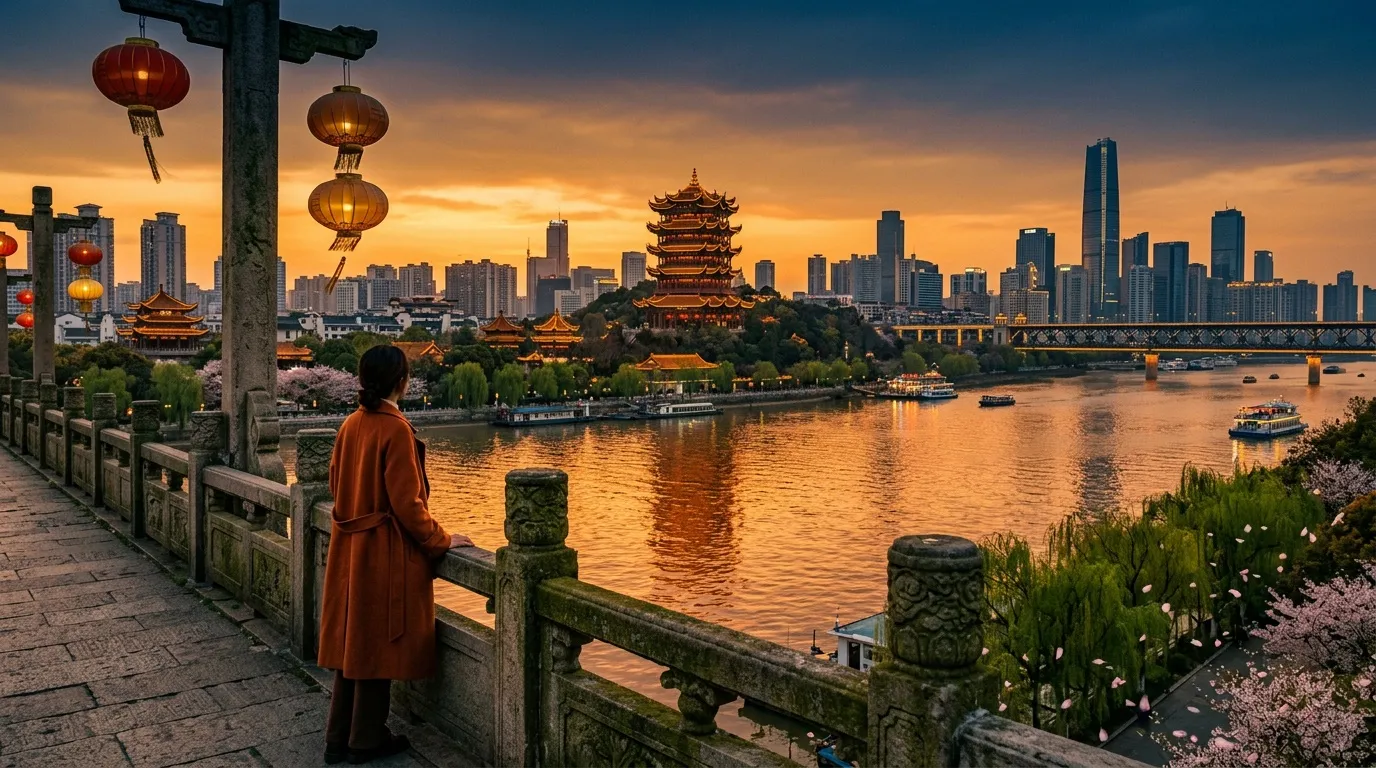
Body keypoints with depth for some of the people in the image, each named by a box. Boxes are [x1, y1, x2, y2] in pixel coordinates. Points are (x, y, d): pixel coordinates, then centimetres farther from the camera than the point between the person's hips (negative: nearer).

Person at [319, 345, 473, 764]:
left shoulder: (351, 424, 4)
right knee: (378, 643, 6)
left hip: (349, 548, 8)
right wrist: (441, 540, -9)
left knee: (353, 640, 16)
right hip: (385, 552, -8)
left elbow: (337, 484, 13)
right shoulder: (396, 429, -19)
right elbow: (407, 503, -20)